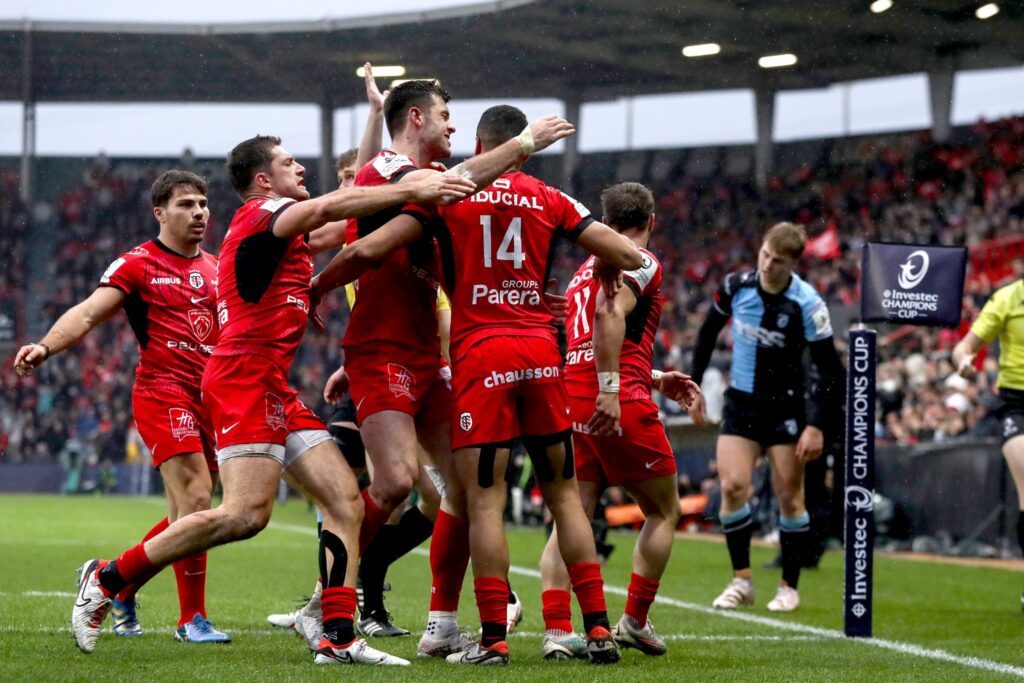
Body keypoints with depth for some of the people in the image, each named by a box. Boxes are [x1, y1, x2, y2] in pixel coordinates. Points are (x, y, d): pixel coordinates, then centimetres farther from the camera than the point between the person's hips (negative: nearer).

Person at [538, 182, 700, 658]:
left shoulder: (586, 270, 24)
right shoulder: (641, 262, 0)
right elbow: (610, 313, -20)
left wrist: (656, 380, 37)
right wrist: (610, 390, -24)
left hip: (569, 399, 7)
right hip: (621, 404, -7)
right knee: (663, 512, 11)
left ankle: (556, 629, -12)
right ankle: (635, 622, 9)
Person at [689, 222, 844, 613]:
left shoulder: (805, 304, -17)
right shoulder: (736, 286, -7)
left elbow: (830, 369, -13)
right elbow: (709, 331, 12)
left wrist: (816, 425, -19)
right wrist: (694, 385, 10)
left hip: (784, 410, -3)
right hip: (740, 405, 3)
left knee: (789, 497, -1)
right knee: (733, 486, -10)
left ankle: (789, 587, 13)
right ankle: (741, 580, 2)